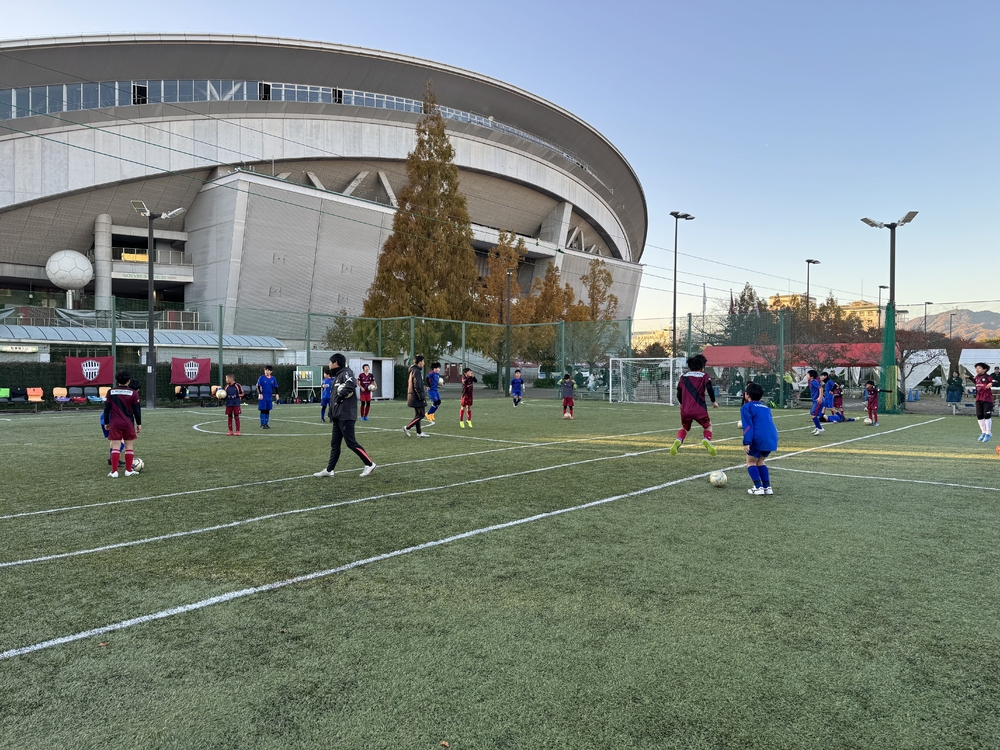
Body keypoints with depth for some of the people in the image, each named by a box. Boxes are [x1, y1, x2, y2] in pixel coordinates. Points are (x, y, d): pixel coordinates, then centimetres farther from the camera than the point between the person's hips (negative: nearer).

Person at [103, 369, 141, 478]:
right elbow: (137, 410, -1)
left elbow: (107, 409, 3)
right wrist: (139, 423, 7)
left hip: (115, 424, 1)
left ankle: (114, 471, -2)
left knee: (115, 447, 1)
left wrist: (106, 422, 13)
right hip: (129, 424, 0)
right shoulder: (133, 393, -3)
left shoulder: (111, 392, 1)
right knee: (129, 447, 7)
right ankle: (128, 470, 9)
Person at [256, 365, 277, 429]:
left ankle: (266, 424, 15)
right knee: (263, 410, -3)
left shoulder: (273, 378, 6)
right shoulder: (261, 378, -5)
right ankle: (262, 424, 1)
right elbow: (258, 386, -6)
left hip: (269, 397, 4)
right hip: (263, 397, -4)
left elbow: (276, 387, 11)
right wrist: (260, 394, -14)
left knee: (267, 411, 8)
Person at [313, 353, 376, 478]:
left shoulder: (345, 372, -10)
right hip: (338, 416, 10)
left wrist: (341, 395, -20)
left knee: (351, 442, -7)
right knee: (335, 443, 11)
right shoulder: (337, 376, 20)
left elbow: (351, 385, -31)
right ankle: (329, 470, 15)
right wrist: (332, 413, 13)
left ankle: (369, 464, 2)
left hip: (346, 416, -10)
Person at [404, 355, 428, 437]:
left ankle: (419, 433, 15)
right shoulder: (417, 371, -16)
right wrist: (422, 397, -19)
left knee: (417, 415, 12)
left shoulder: (412, 371, 15)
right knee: (421, 414, -6)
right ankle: (407, 428, -5)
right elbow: (417, 386, -22)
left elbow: (408, 384, 22)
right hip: (417, 397, -11)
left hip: (413, 397, 11)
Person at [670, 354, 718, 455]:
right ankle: (707, 440, -8)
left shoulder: (683, 377, 13)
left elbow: (679, 393, 15)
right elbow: (710, 389, -11)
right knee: (708, 426, 22)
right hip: (700, 410, -2)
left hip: (685, 410, 2)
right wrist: (714, 401, 3)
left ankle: (678, 440, -5)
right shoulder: (704, 376, 4)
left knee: (684, 427, 25)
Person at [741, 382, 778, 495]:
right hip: (773, 439, 7)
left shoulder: (746, 407, 3)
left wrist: (747, 442, -15)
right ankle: (767, 487, 16)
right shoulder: (765, 407, 24)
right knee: (760, 461, 23)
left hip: (759, 439, -6)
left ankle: (758, 487, 0)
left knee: (751, 462, 11)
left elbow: (748, 426, -9)